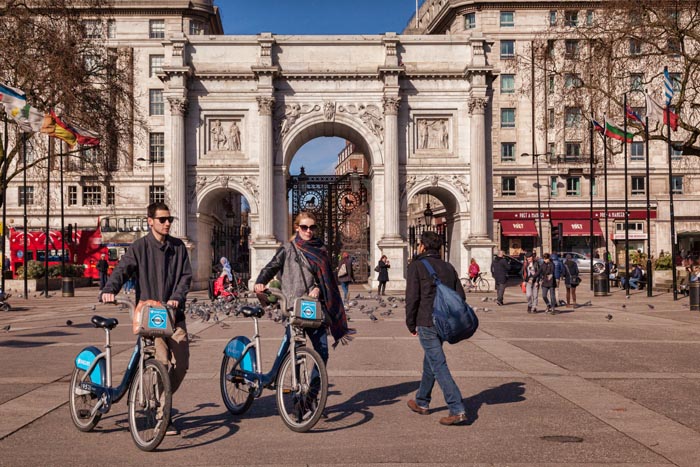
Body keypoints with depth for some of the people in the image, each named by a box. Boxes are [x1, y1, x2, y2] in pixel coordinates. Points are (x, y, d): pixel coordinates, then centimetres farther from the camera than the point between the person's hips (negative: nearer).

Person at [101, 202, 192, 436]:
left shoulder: (178, 247, 10)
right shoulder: (139, 247, 0)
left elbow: (186, 275, 4)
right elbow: (122, 269, -13)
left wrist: (177, 297, -14)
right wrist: (109, 290, -32)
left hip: (174, 313, 4)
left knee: (181, 364, 2)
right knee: (163, 364, -12)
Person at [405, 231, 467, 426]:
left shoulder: (417, 266, -6)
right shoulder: (448, 267, 12)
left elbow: (412, 298, -12)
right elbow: (460, 295, 11)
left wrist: (411, 324, -2)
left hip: (426, 323, -7)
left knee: (439, 365, -8)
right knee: (430, 361, 22)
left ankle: (457, 410, -15)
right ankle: (422, 402, 36)